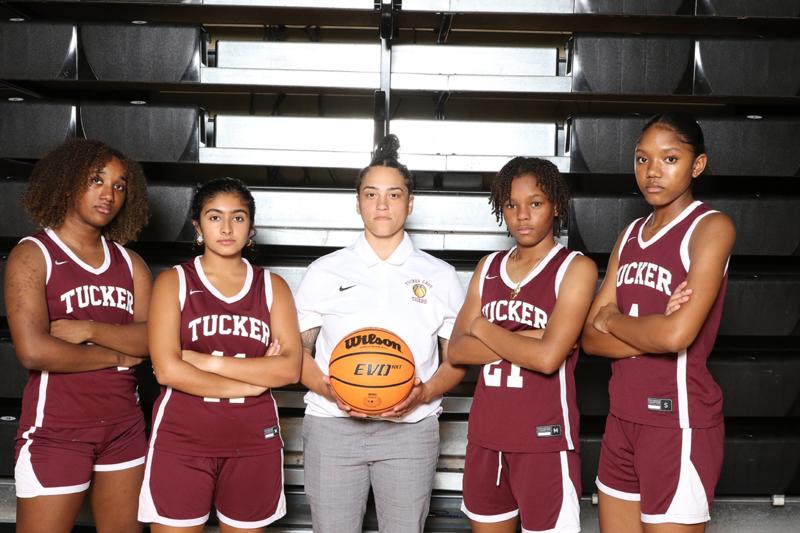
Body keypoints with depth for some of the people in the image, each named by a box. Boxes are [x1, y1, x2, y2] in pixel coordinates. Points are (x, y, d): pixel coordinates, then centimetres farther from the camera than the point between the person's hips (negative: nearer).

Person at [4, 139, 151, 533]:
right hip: (55, 429, -5)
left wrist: (88, 330, -17)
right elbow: (34, 351, -20)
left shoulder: (129, 261, 7)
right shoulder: (33, 255, -8)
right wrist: (117, 355, -10)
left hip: (125, 424, 5)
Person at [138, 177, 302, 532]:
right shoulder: (173, 281, 1)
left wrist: (209, 361, -12)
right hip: (182, 441, -2)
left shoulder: (272, 286, 7)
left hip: (254, 442, 2)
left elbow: (290, 368, -6)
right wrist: (252, 380, -9)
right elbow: (167, 369, -12)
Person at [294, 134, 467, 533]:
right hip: (332, 425, 0)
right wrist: (329, 390, -11)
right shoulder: (324, 272, 9)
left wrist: (423, 394, -10)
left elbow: (457, 359, 9)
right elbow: (297, 348, 8)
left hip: (410, 428, 0)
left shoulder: (440, 276, 9)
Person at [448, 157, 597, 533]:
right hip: (485, 433, 5)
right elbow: (456, 350, -1)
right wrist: (526, 341, -13)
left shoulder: (575, 268, -7)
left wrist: (483, 329, -7)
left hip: (544, 437, -5)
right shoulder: (488, 267, 8)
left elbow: (548, 357, -20)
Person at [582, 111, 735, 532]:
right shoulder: (630, 234, 10)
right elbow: (591, 338, 4)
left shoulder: (711, 227, -10)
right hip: (623, 417, 7)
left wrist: (612, 318, -6)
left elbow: (678, 334, -23)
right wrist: (653, 330, -14)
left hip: (678, 421, -7)